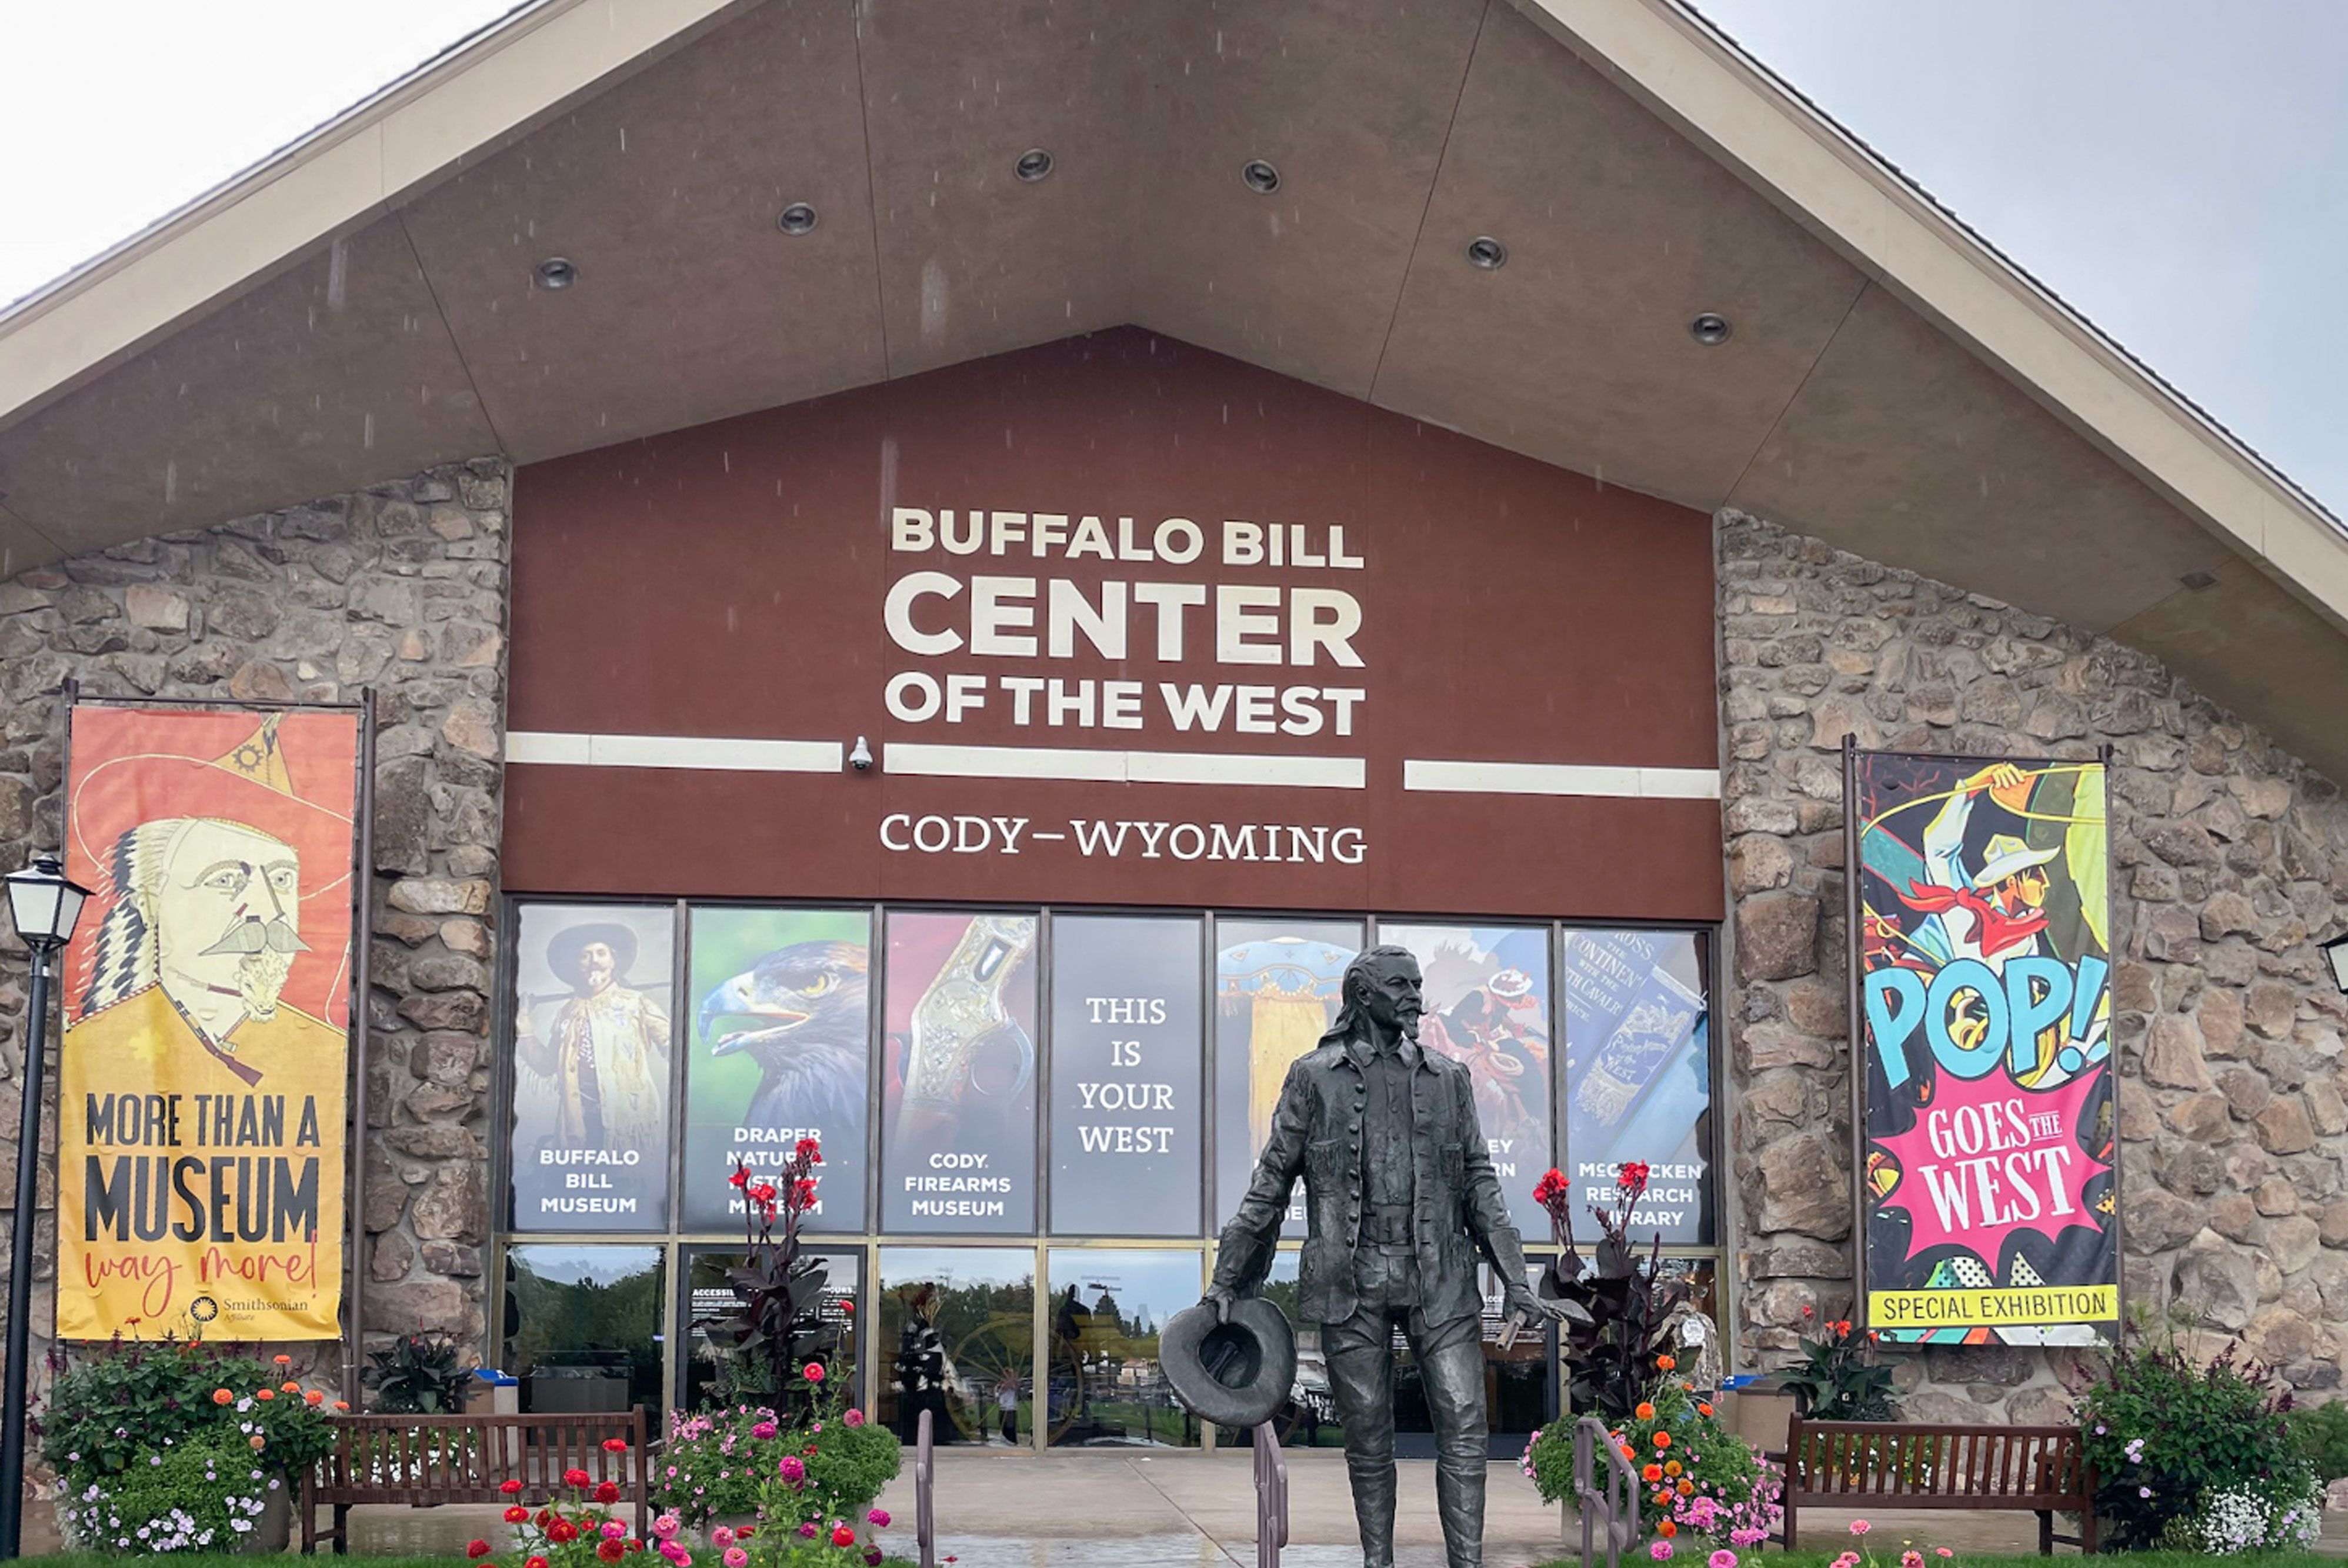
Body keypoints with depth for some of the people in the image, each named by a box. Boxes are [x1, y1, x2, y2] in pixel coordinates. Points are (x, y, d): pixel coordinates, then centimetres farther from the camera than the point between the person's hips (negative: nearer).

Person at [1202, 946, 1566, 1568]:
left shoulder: (1447, 1078, 12)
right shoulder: (1315, 1077, 5)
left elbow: (1479, 1181, 13)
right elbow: (1272, 1181, 7)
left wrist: (1514, 1280, 6)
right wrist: (1229, 1278, 5)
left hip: (1439, 1279, 2)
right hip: (1352, 1280, -2)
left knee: (1464, 1423, -7)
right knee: (1367, 1434, 4)